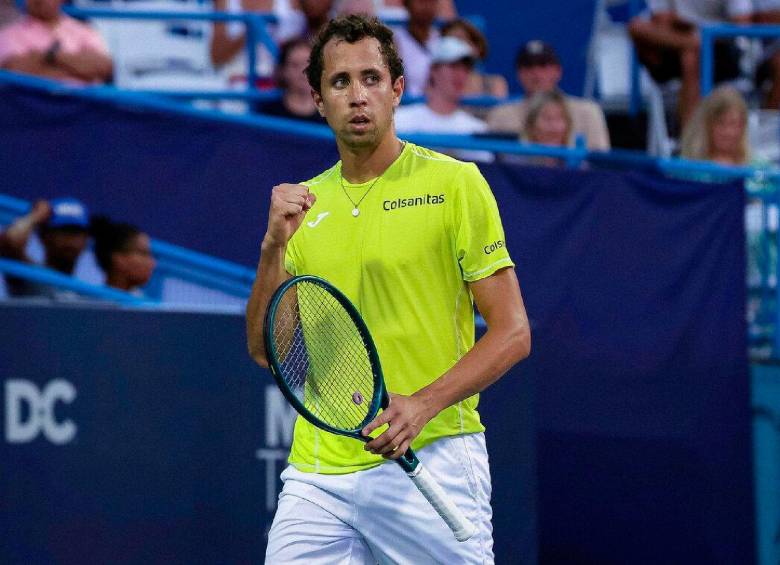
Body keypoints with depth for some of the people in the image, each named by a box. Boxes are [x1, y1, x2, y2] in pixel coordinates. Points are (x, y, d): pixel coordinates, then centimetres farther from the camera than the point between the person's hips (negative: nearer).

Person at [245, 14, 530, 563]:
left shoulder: (455, 183, -1)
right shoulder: (303, 204, 12)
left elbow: (512, 333, -5)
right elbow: (265, 350, 7)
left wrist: (422, 405, -18)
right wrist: (274, 247, -7)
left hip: (429, 464, -4)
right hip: (318, 472, 4)